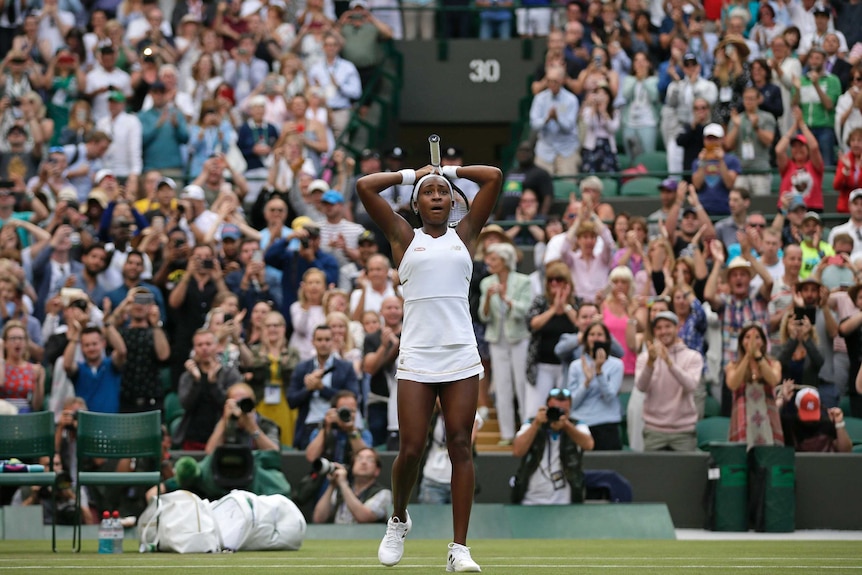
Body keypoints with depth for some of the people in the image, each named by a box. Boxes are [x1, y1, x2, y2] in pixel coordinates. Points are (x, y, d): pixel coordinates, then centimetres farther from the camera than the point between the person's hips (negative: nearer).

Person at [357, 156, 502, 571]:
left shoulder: (464, 234, 13)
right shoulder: (405, 238, 10)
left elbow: (494, 177, 9)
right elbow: (364, 186, 4)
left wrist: (449, 171, 18)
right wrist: (412, 175, 14)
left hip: (461, 357, 1)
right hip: (416, 357, -1)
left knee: (460, 447, -3)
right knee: (411, 450, -5)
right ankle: (398, 521, 23)